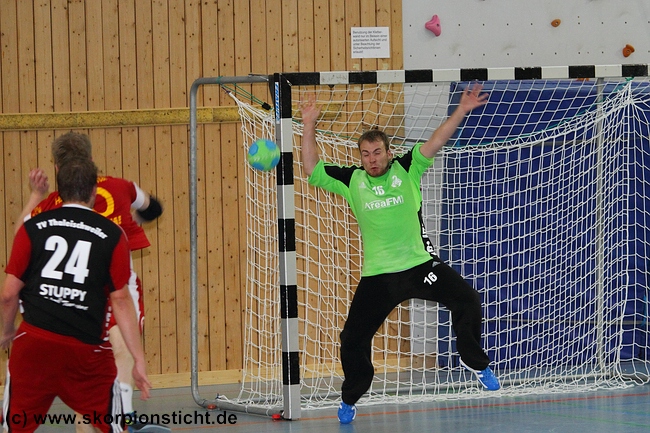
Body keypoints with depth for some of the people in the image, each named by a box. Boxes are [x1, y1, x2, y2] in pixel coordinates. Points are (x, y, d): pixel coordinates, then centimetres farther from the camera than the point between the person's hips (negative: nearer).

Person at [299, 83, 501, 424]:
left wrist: (461, 111, -15)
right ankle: (350, 399, 21)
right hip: (378, 276, 1)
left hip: (420, 265, -1)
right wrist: (309, 126, 1)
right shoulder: (351, 180, 4)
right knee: (353, 338, 0)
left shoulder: (407, 170, 2)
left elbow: (435, 142, -5)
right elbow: (312, 169, 6)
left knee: (468, 300, -11)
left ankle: (474, 361, 13)